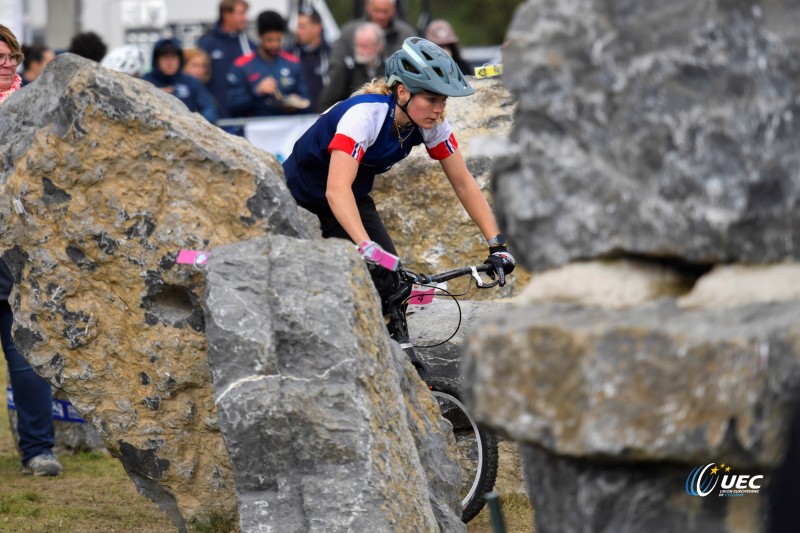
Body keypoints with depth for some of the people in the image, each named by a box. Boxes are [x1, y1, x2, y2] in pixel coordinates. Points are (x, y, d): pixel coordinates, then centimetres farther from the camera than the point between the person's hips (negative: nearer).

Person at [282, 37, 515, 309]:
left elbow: (464, 184, -10)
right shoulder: (365, 115, -36)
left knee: (389, 283, -13)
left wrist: (497, 244, -19)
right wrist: (366, 247, -59)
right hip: (300, 200, -5)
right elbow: (337, 189, -47)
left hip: (354, 198, 5)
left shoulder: (431, 123, -17)